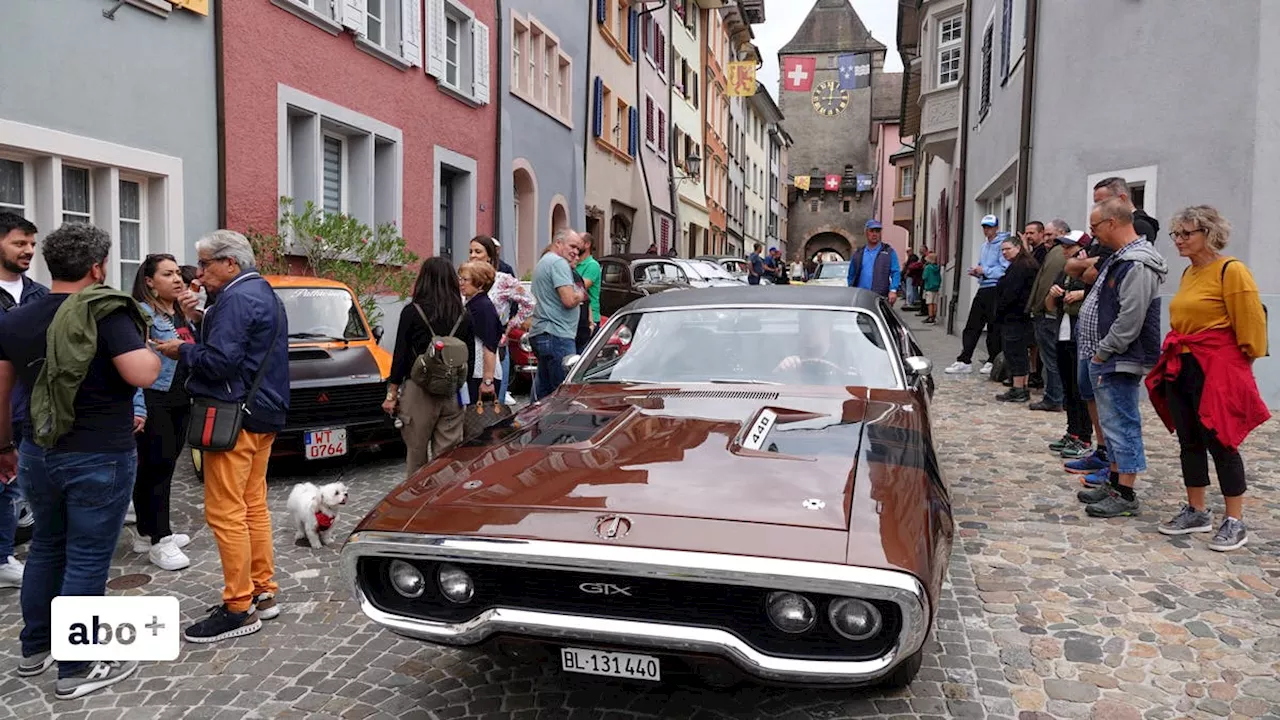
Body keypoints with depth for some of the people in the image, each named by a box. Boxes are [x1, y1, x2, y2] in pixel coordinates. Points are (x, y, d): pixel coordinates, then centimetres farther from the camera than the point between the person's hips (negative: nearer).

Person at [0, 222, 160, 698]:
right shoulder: (105, 313, -15)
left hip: (38, 454, 7)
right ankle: (76, 670, 10)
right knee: (87, 560, 1)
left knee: (46, 548, 22)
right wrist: (154, 352, -3)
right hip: (99, 459, -7)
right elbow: (142, 375, -24)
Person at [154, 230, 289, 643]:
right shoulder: (264, 295, 18)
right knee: (253, 507, 15)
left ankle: (239, 609, -1)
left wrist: (183, 352, -5)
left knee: (226, 514, -6)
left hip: (235, 418, -10)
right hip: (264, 415, 11)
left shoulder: (237, 299, -15)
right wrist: (196, 345, 9)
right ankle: (264, 593, 22)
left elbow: (219, 361, -22)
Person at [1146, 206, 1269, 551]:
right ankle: (1197, 512, 24)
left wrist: (1241, 361, -4)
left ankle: (1235, 522, 10)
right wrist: (1176, 352, 19)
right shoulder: (1188, 273, 13)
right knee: (1189, 442, 12)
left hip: (1216, 370, -8)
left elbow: (1250, 323, -12)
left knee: (1220, 443, -2)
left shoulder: (1231, 270, -12)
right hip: (1180, 367, 8)